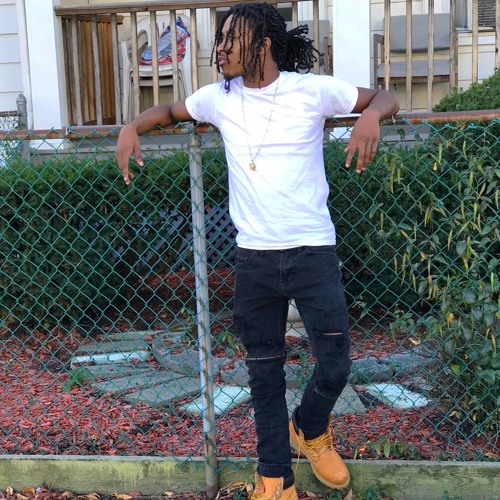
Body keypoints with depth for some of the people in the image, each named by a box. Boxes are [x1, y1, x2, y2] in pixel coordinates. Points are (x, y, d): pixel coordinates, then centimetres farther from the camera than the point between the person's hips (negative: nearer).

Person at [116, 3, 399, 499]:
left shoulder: (313, 89, -5)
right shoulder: (219, 96, 4)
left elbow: (384, 97, 4)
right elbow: (170, 110, 22)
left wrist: (371, 115, -19)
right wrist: (133, 127, 2)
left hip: (312, 251, -2)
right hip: (254, 257, 3)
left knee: (335, 366, 0)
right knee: (264, 373, 10)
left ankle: (310, 430, 33)